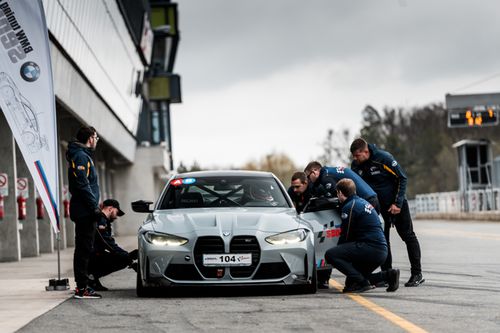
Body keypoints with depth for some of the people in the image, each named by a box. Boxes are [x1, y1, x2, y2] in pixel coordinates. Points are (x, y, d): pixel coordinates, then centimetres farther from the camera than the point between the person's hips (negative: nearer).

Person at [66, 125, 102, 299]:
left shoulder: (83, 155, 20)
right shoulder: (81, 156, -12)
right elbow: (82, 184, -21)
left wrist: (94, 205, 19)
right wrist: (94, 206, -20)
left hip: (83, 211, 11)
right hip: (85, 211, -11)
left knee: (83, 248, 14)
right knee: (84, 248, -10)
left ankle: (82, 286, 19)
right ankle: (82, 288, -10)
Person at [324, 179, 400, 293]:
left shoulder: (350, 206, -7)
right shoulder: (363, 202, 22)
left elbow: (346, 236, -4)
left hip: (370, 248, -9)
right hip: (381, 251, 9)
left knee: (330, 255, -14)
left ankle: (361, 283, -17)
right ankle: (388, 275, 8)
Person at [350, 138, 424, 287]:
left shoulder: (383, 158, -22)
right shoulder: (356, 165, -7)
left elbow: (402, 178, -16)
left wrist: (397, 203, -18)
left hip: (396, 203, -5)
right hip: (377, 205, 5)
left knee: (408, 236, 0)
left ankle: (417, 274, 4)